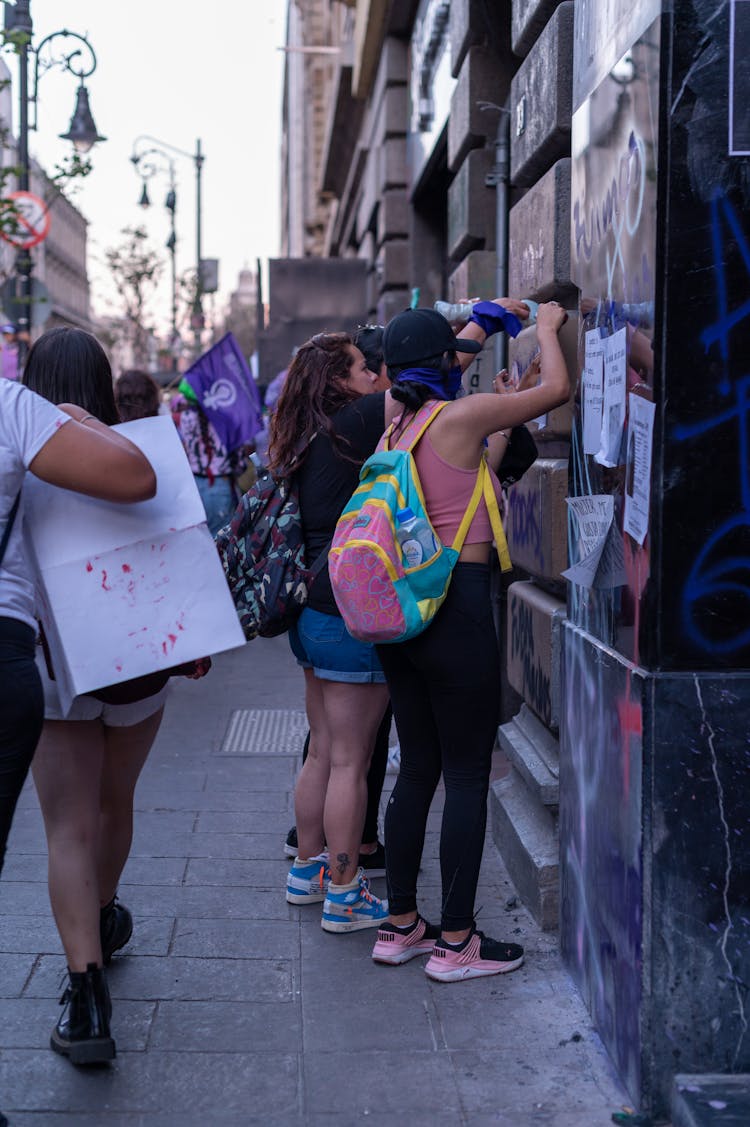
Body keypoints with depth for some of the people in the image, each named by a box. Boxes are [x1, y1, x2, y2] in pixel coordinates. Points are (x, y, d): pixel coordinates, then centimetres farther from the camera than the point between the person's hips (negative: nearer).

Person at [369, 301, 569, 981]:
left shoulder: (398, 428, 12)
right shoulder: (462, 415, -10)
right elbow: (557, 389, 0)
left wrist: (503, 429, 34)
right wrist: (547, 328, 17)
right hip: (458, 606, -8)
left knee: (418, 769, 15)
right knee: (467, 775, 0)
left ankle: (401, 925, 23)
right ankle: (456, 943, 7)